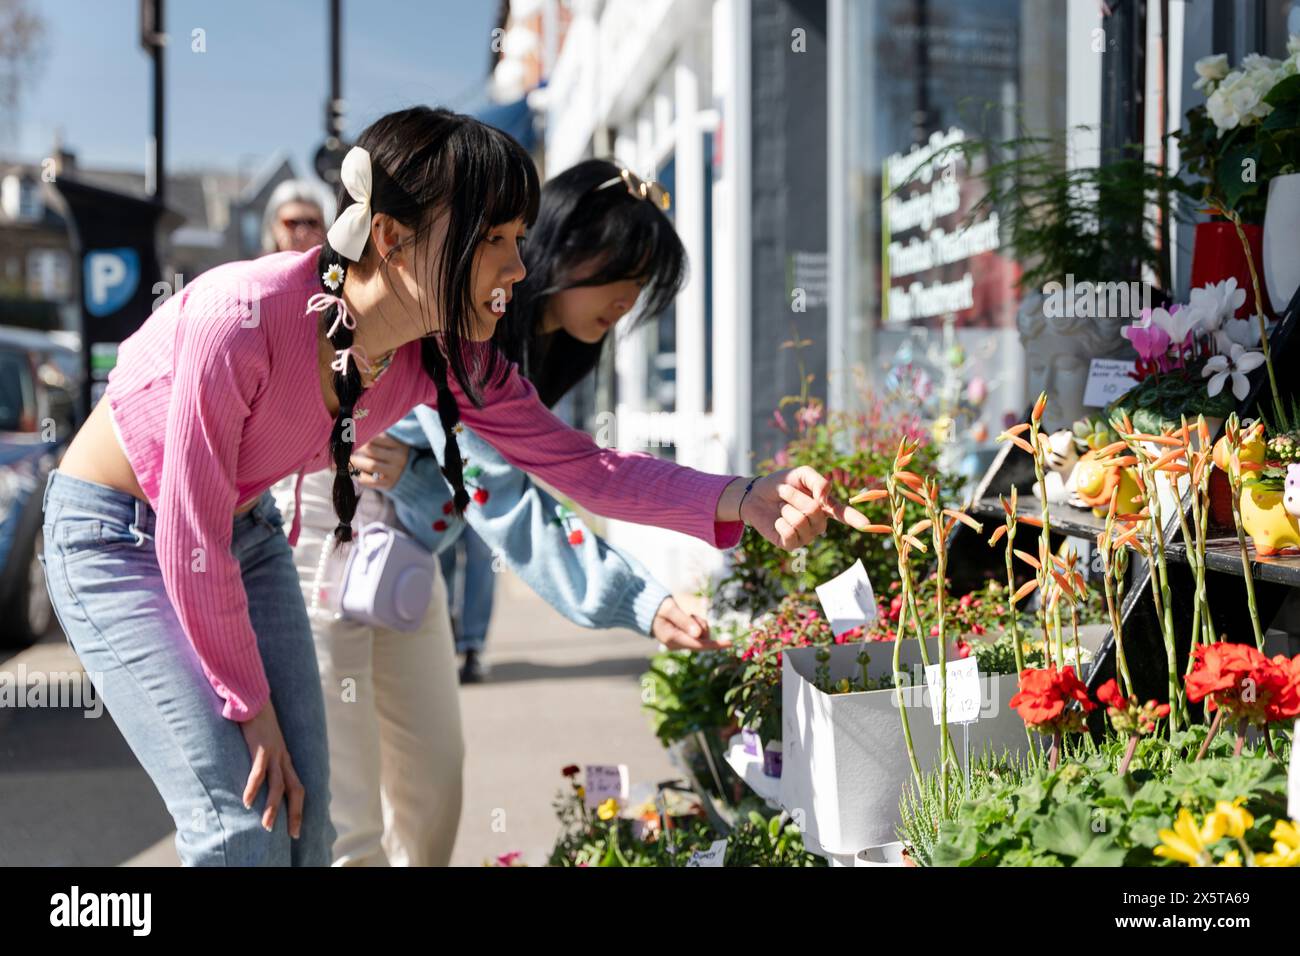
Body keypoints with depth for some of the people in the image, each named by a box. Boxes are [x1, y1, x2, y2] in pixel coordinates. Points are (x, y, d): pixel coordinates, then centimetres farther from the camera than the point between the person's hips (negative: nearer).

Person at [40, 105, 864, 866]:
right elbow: (192, 542, -27)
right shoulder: (247, 318, -36)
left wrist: (745, 501, -26)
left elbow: (584, 466, -11)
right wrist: (250, 710, -16)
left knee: (304, 815, 5)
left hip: (246, 531, 6)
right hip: (118, 540, -6)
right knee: (243, 823, -13)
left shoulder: (450, 358, -17)